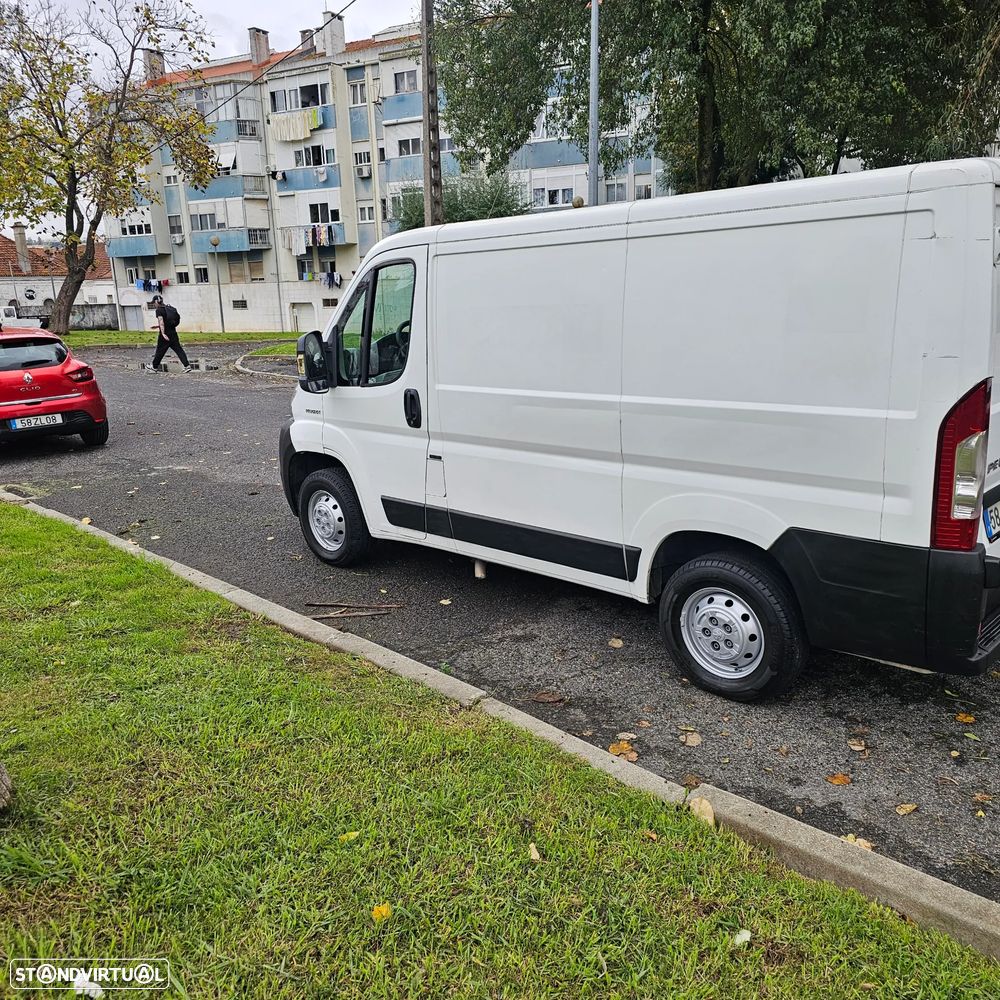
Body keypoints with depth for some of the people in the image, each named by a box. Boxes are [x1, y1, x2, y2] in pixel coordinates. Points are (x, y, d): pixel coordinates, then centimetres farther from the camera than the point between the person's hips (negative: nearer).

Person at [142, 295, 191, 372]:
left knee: (160, 350, 7)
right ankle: (187, 365, -6)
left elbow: (161, 321, -22)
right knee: (178, 349, 4)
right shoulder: (169, 308, 12)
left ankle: (154, 367, 21)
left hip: (165, 334, -6)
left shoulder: (159, 310, -10)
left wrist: (163, 333, -30)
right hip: (173, 333, 6)